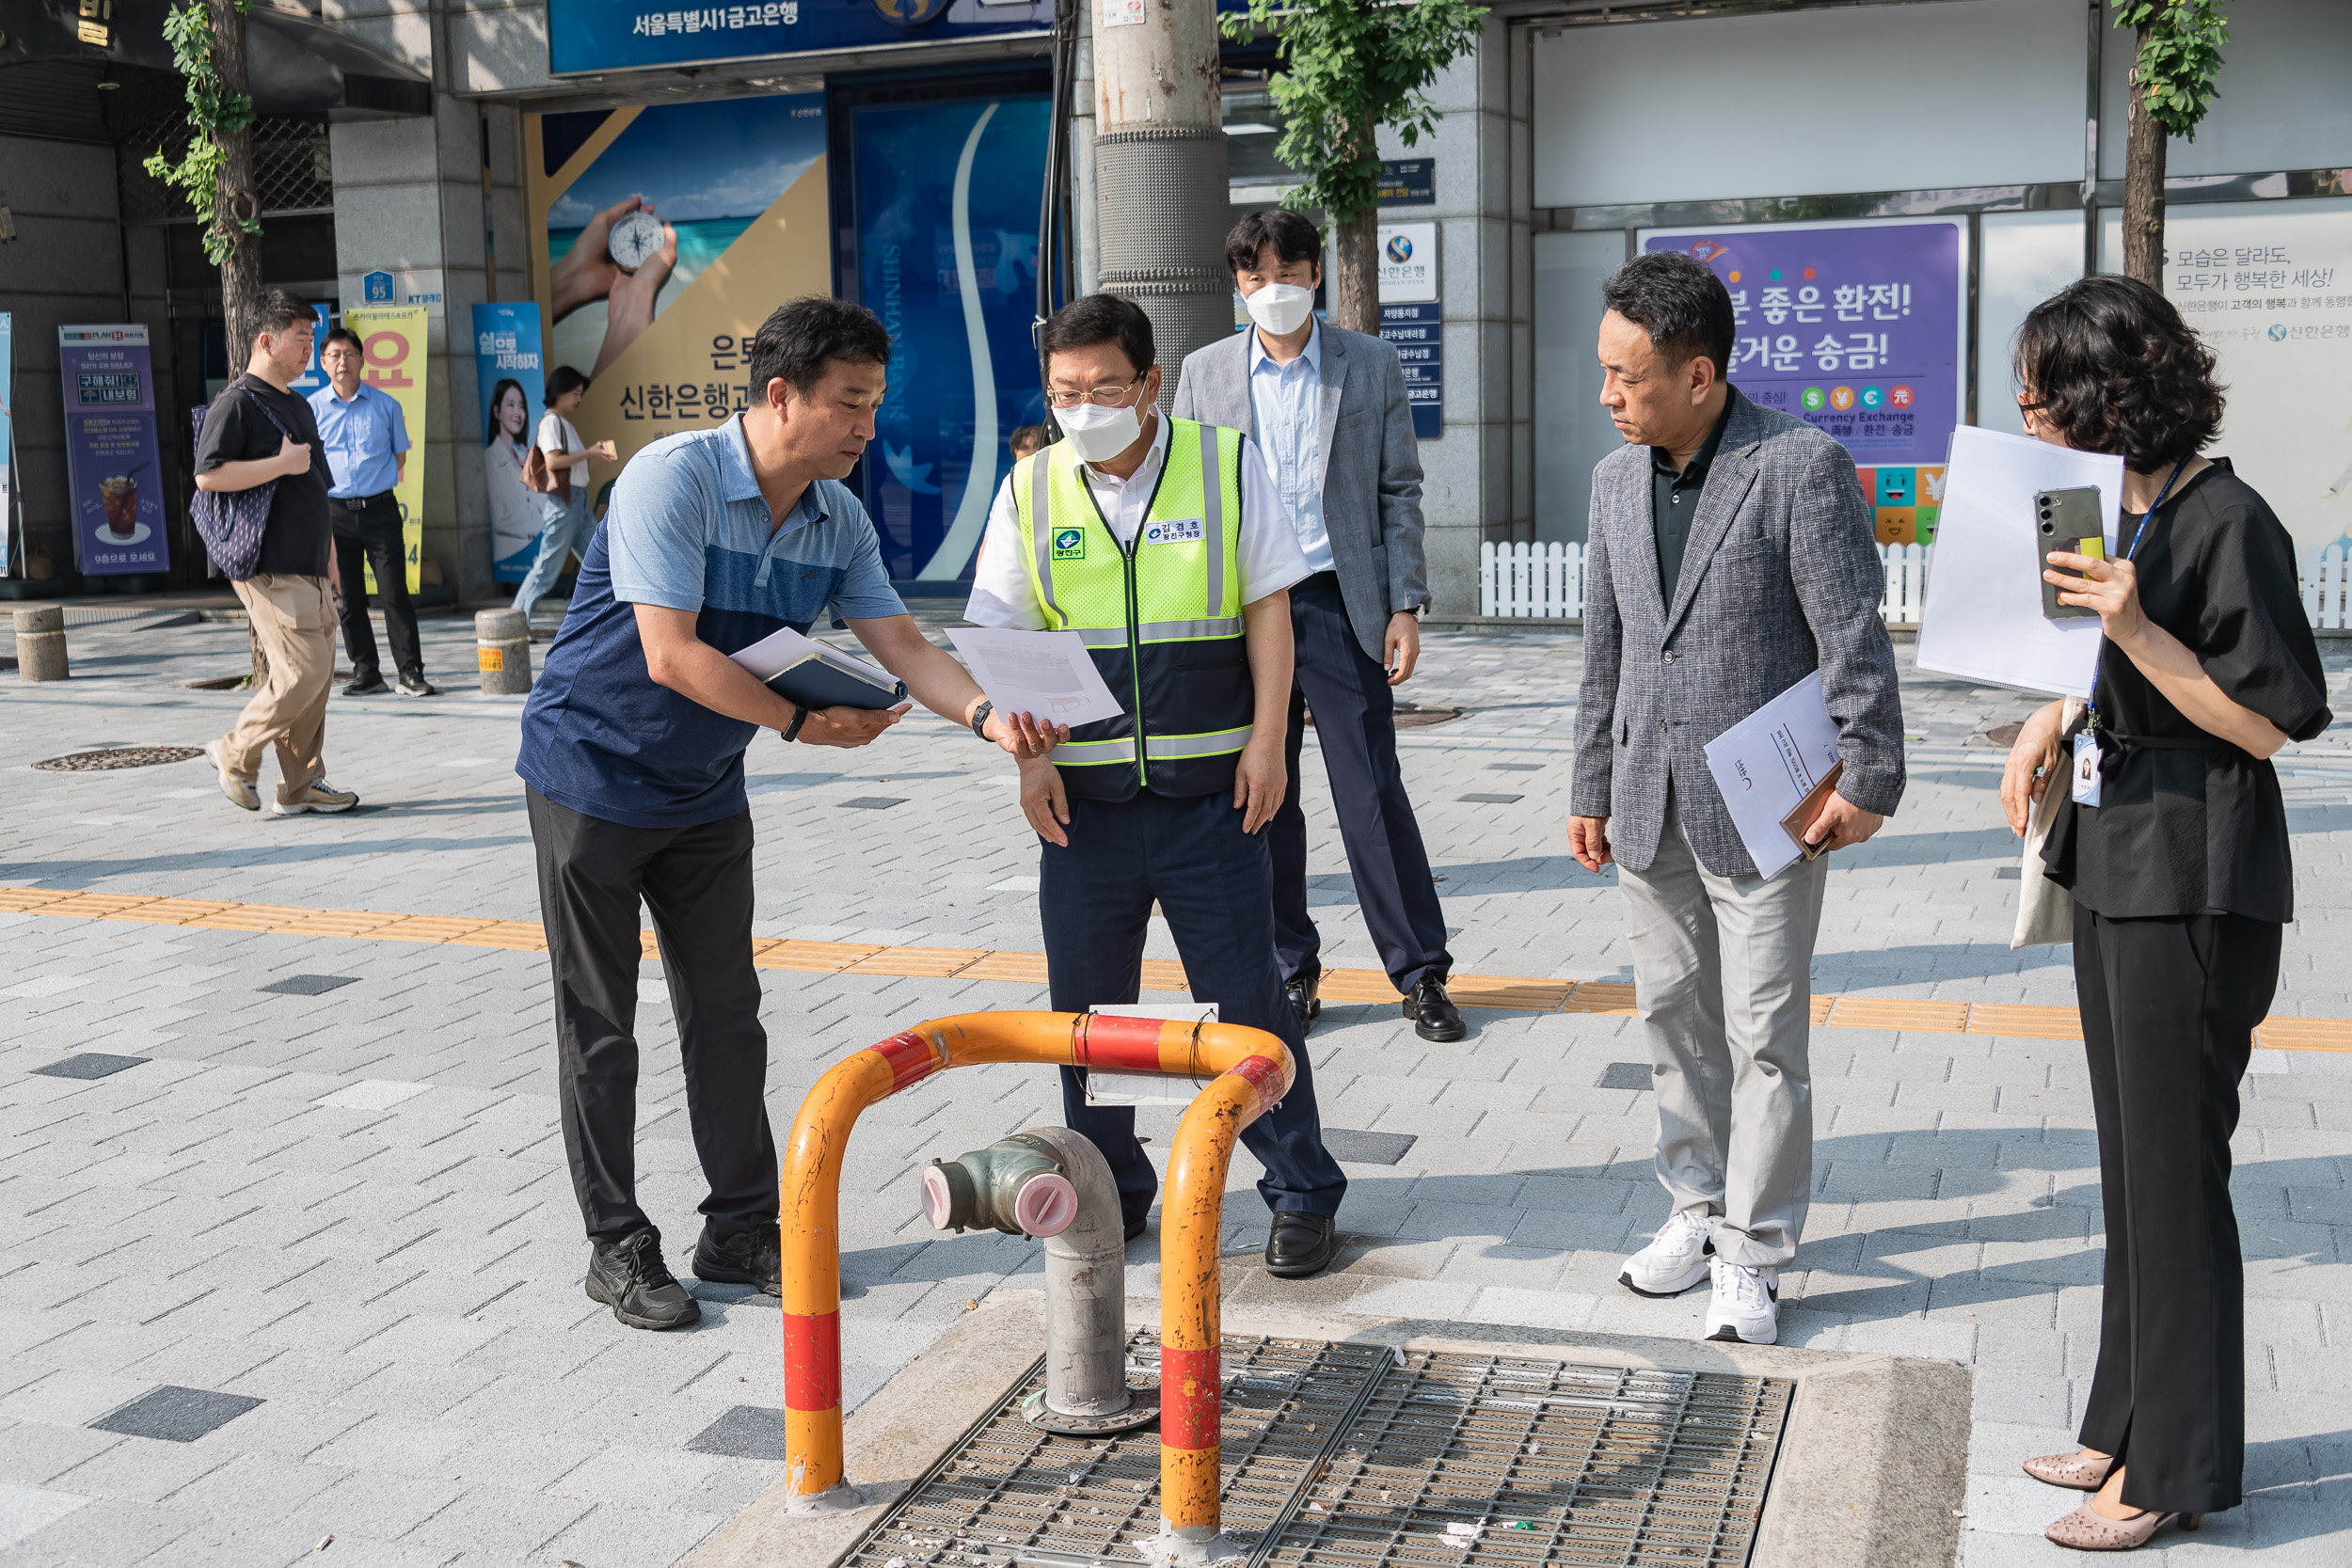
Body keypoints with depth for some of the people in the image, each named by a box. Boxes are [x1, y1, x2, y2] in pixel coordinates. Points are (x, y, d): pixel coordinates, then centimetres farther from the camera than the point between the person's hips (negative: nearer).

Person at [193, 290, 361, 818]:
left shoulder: (298, 408, 22)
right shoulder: (237, 402, -7)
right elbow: (209, 475, -18)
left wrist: (330, 558, 26)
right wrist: (283, 463, -16)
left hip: (308, 567, 9)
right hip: (270, 569, -9)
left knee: (317, 675, 6)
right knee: (303, 671, -14)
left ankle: (301, 785, 12)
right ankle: (236, 754, 4)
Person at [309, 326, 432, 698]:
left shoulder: (386, 405, 4)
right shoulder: (311, 408, 4)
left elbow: (400, 456, 14)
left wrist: (374, 482, 9)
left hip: (380, 509, -1)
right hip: (334, 511, 1)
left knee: (394, 592, -6)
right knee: (349, 597, 5)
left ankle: (411, 672, -4)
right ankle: (365, 671, 13)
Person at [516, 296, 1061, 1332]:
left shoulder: (838, 520, -3)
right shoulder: (671, 479, -24)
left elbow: (900, 645, -6)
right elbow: (672, 656, -29)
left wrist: (988, 717, -24)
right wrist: (803, 724, -24)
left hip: (707, 791, 6)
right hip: (593, 774, -6)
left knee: (727, 1015, 9)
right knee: (599, 1025, 3)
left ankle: (743, 1231, 20)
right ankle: (616, 1246, 15)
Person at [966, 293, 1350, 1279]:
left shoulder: (1226, 466, 1)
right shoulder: (1031, 492, 5)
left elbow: (1267, 609, 2)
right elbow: (1003, 641, 6)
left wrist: (1266, 739, -5)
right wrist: (1028, 756, -5)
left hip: (1208, 791, -2)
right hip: (1084, 798, 2)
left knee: (1246, 1000, 2)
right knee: (1087, 1006, 8)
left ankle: (1302, 1194, 15)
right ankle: (1108, 1196, 25)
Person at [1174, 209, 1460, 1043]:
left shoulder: (1372, 364, 5)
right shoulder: (1205, 371, 8)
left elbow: (1399, 490, 5)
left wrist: (1405, 606, -3)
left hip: (1340, 605, -2)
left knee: (1374, 792, -2)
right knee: (1261, 796, 6)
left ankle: (1420, 971, 8)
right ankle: (1289, 971, 18)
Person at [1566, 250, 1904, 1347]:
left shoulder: (1802, 467, -11)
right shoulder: (1615, 481, 8)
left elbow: (1854, 640, -12)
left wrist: (1867, 779, -14)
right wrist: (1592, 787, 15)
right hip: (1652, 805, 6)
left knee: (1764, 1032, 0)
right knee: (1674, 1020, 14)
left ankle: (1750, 1254, 11)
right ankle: (1697, 1209, 29)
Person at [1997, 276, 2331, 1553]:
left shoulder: (2228, 522, -17)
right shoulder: (2118, 510, 10)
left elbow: (2266, 722, -17)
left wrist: (2134, 628, -26)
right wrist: (2050, 724, 5)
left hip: (2195, 886, -9)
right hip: (2112, 866, 9)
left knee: (2173, 1170, 1)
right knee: (2131, 1162, 17)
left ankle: (2174, 1470, 14)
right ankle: (2130, 1424, 30)